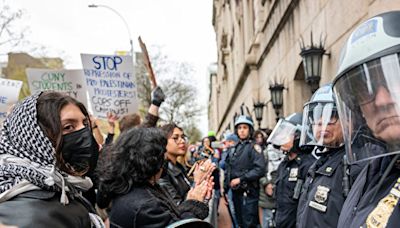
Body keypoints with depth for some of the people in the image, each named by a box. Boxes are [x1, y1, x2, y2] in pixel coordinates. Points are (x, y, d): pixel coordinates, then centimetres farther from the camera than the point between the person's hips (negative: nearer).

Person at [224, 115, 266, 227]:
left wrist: (241, 179, -18)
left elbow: (260, 168, -20)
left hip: (248, 193, -7)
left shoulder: (254, 147, -7)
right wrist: (225, 190, 12)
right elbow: (228, 171, 15)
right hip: (236, 192, 7)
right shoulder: (233, 149, 13)